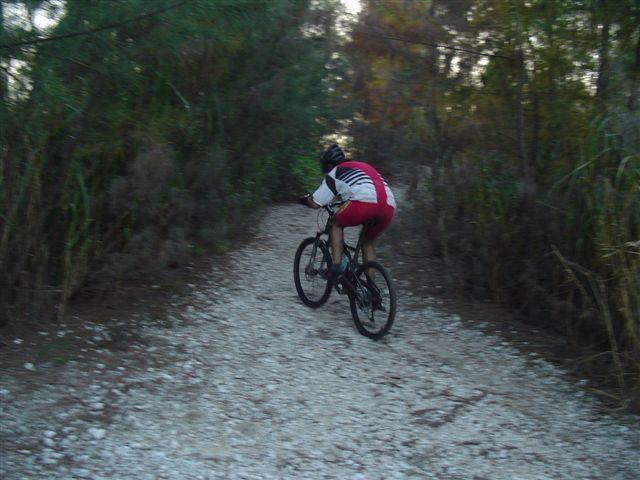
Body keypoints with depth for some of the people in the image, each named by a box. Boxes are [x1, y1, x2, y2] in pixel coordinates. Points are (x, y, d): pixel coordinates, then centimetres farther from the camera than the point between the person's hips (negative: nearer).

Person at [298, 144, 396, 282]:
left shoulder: (335, 172, 18)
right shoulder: (364, 166, 37)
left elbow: (316, 203, 15)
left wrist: (305, 200, 36)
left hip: (365, 203, -6)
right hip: (389, 208, 6)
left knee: (336, 224, 21)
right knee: (367, 242, 27)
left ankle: (336, 265, 8)